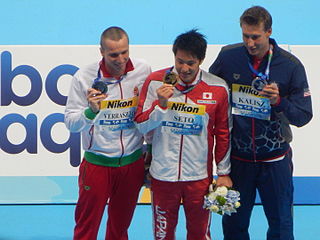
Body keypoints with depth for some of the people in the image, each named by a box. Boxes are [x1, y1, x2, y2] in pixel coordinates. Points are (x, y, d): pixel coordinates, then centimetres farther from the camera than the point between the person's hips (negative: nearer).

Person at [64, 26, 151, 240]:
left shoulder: (143, 70, -6)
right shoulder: (84, 77, -13)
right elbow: (71, 123, -11)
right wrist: (91, 111, -30)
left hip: (133, 162, 2)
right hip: (97, 163, -2)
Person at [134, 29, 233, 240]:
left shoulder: (218, 88, -4)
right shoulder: (155, 81, -5)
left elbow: (223, 133, 5)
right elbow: (141, 125, -2)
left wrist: (224, 172, 8)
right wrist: (161, 104, -19)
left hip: (200, 176, 0)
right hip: (163, 174, 0)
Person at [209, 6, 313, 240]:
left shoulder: (291, 65, -11)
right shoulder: (227, 57, -7)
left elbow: (304, 116, -9)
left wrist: (279, 102, -26)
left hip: (275, 161, -1)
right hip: (236, 158, 1)